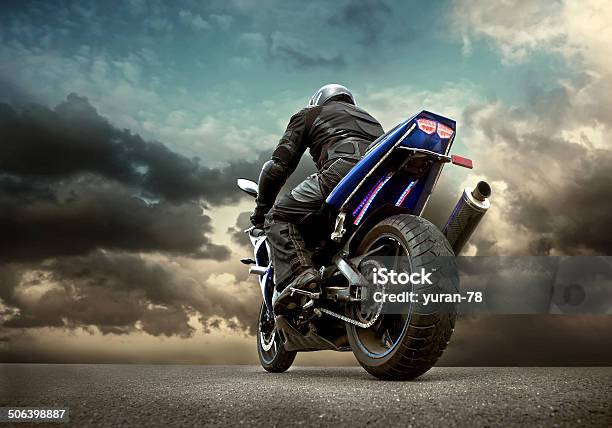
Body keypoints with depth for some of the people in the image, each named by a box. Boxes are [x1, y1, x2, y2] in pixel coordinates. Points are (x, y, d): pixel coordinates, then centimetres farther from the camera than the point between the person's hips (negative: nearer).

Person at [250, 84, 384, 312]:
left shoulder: (309, 114, 28)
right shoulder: (369, 118, 45)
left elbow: (279, 164, 16)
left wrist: (262, 207, 25)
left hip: (344, 166, -6)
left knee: (279, 215, 1)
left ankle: (297, 274, -22)